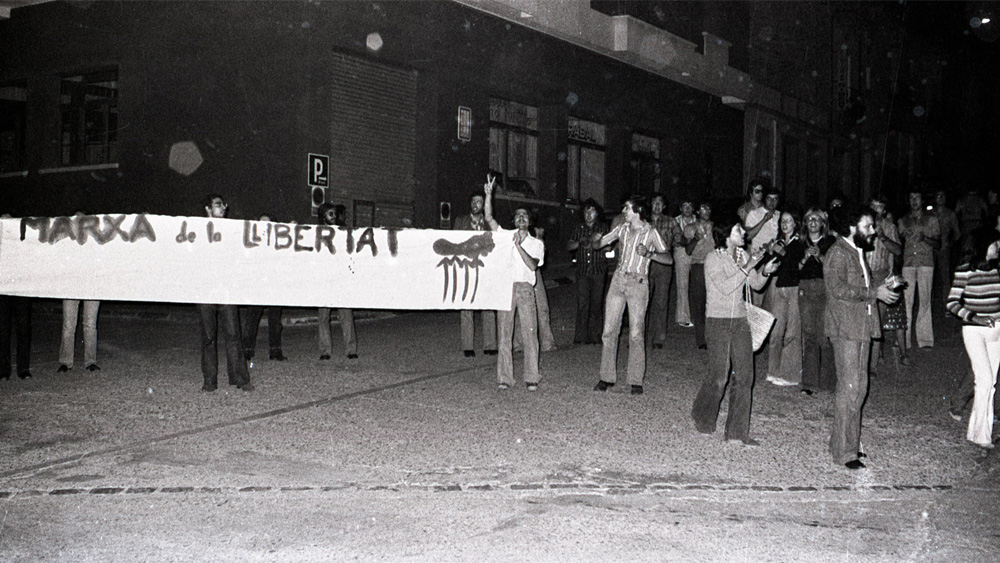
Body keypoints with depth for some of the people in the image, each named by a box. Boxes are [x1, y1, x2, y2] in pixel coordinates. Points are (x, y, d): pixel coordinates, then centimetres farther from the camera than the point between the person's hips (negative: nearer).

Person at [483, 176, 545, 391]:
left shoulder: (536, 243, 12)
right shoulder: (505, 235, 13)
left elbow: (533, 265, -4)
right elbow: (489, 218, -1)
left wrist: (518, 246, -12)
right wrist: (489, 194, -9)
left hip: (525, 288, 0)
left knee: (529, 334, -5)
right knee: (504, 334, 0)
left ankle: (531, 378, -1)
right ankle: (504, 378, 5)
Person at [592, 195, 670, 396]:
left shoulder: (651, 232, -1)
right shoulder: (622, 229, 12)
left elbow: (667, 258, -7)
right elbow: (599, 244, 17)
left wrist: (648, 253, -22)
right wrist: (596, 240, -6)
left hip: (638, 283, -4)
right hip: (618, 280, 4)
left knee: (636, 334, -4)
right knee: (609, 330, 2)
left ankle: (636, 381, 4)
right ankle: (607, 377, 10)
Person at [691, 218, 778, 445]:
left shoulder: (742, 255, 9)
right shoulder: (713, 258, -10)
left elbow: (756, 284, 11)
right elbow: (725, 287, -20)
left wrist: (765, 272, -8)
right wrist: (746, 268, -21)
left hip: (740, 320, 6)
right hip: (718, 321, -6)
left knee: (744, 376, 0)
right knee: (718, 376, -4)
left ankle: (738, 431, 7)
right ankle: (702, 417, 23)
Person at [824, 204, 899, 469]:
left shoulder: (858, 252, 18)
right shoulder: (838, 253, -12)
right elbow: (838, 288, -24)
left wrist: (880, 286, 9)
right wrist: (874, 293, -21)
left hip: (861, 327, 10)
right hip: (845, 328, -10)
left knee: (859, 387, 13)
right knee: (849, 388, -8)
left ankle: (848, 442, 23)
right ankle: (844, 452, -2)